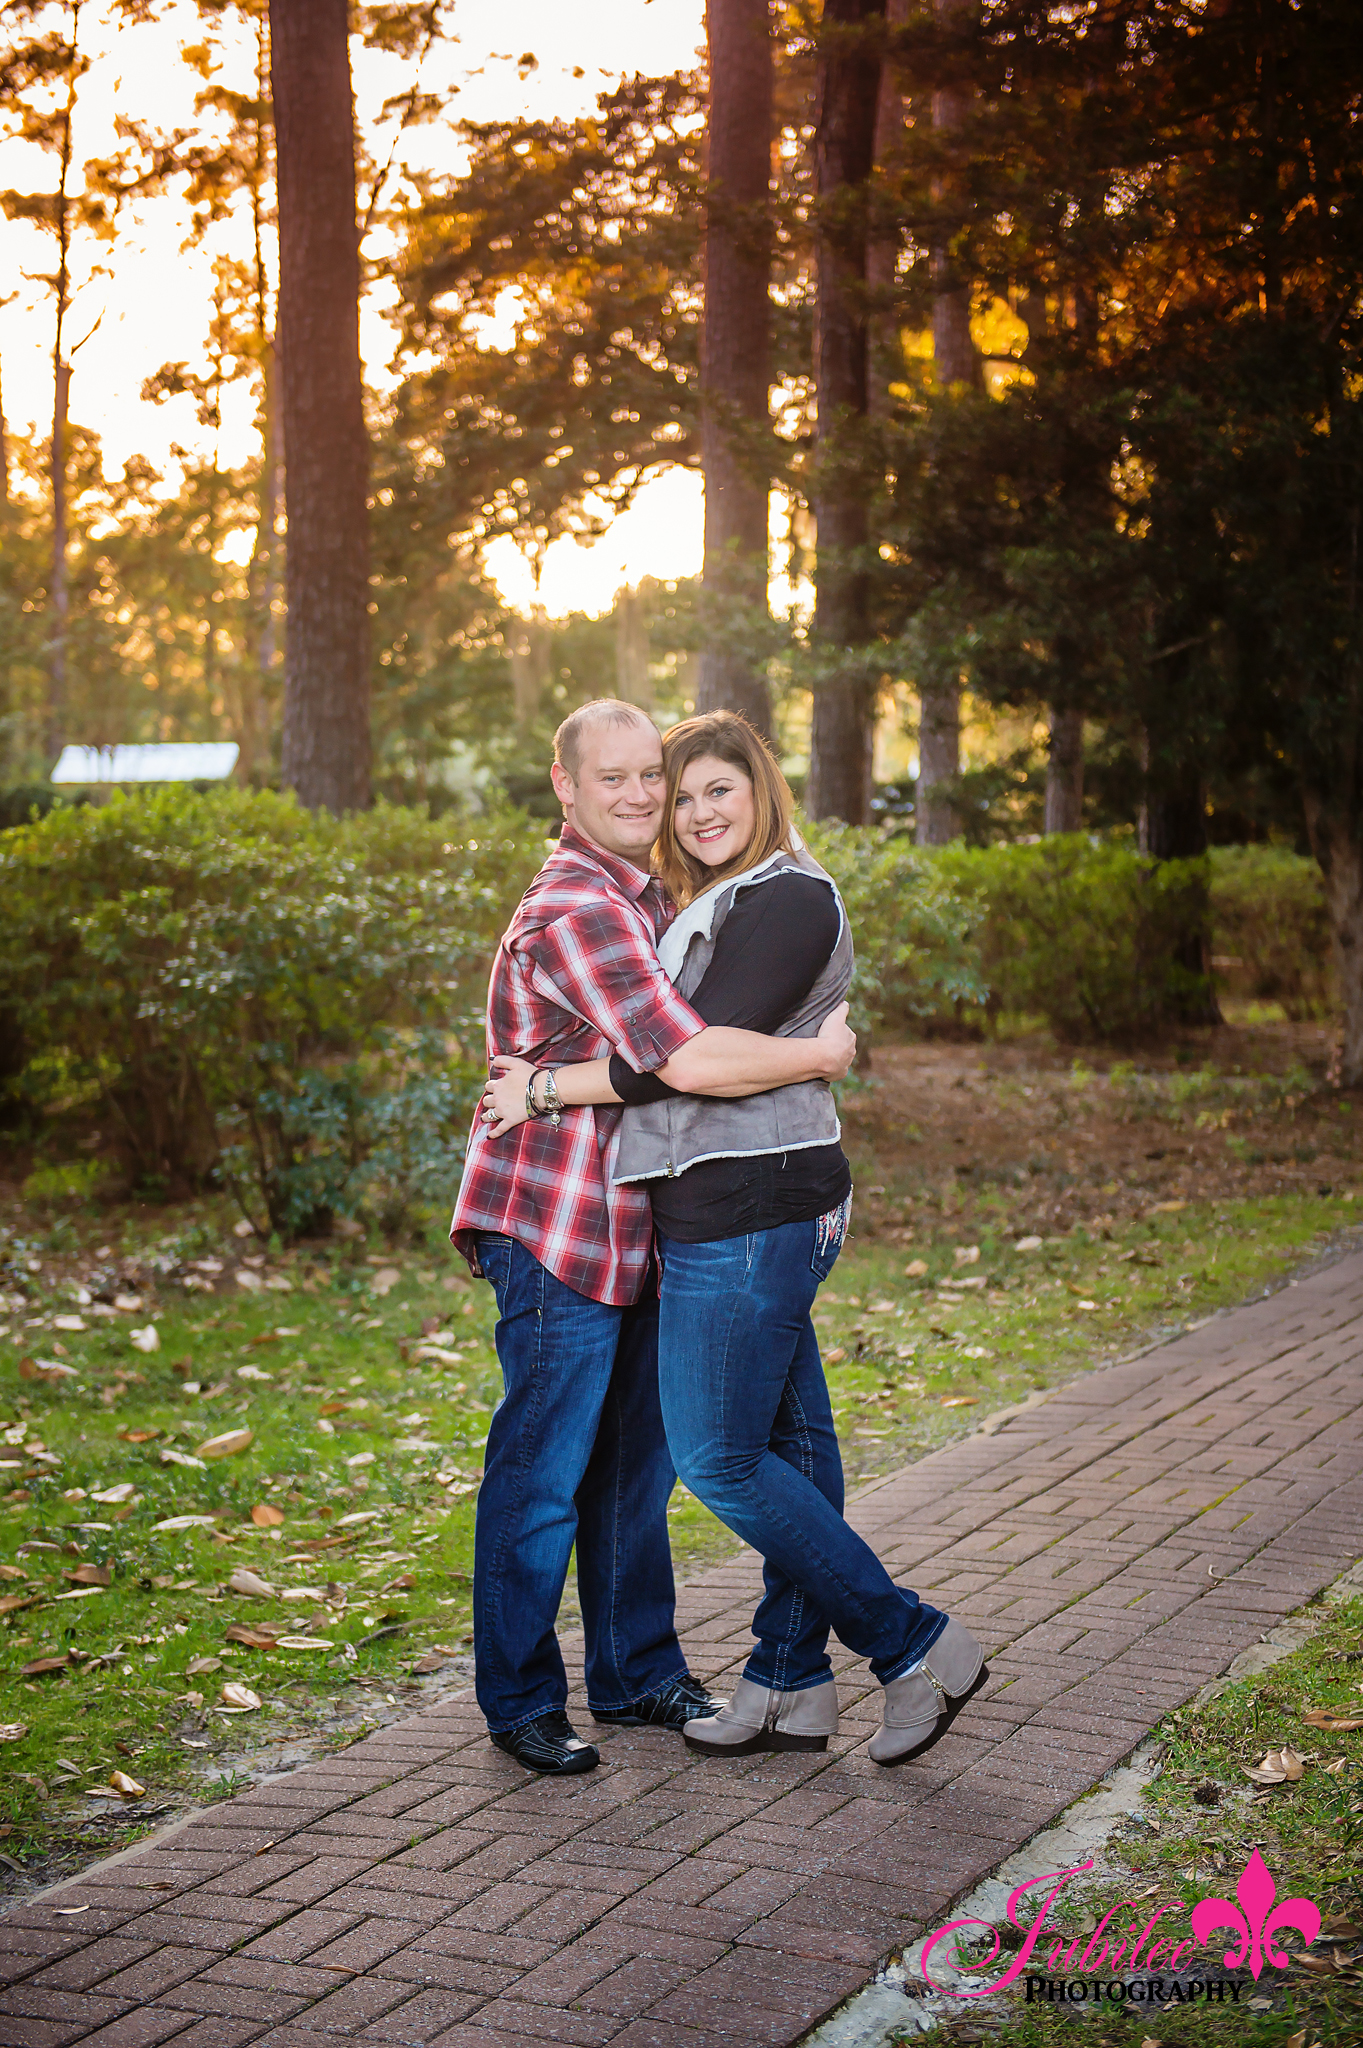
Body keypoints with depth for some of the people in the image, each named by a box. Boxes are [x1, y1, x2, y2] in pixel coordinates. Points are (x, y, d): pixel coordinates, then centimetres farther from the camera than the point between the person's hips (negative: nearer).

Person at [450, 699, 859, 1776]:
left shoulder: (648, 896, 14)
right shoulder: (575, 909, -19)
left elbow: (679, 1043, 32)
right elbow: (689, 1059, -28)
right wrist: (822, 1053, -15)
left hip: (635, 1232, 10)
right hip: (558, 1233, -10)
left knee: (635, 1463, 17)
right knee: (543, 1471, -1)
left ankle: (637, 1674, 29)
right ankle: (520, 1699, 12)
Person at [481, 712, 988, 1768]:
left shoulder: (789, 900, -13)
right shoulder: (719, 906, 18)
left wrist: (547, 1087, -13)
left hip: (749, 1213, -10)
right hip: (739, 1213, 10)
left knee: (721, 1457, -5)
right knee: (789, 1442, 12)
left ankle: (917, 1645, 1)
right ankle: (791, 1687, 20)